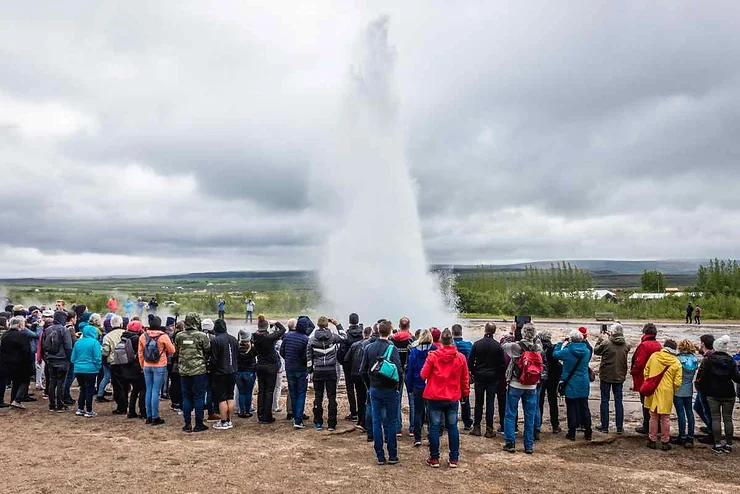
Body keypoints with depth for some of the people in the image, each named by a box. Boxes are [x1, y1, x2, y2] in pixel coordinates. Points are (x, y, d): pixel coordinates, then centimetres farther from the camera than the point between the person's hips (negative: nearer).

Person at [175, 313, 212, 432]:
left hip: (183, 371, 4)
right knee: (199, 397, 4)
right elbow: (209, 352, -4)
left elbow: (176, 352, 11)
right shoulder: (202, 336, -11)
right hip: (199, 371, -4)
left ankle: (187, 424, 14)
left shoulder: (179, 336, 1)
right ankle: (199, 424, 8)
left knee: (186, 397, 11)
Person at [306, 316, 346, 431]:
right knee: (332, 397, 4)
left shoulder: (312, 340, -2)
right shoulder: (333, 337, -5)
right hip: (331, 371, -1)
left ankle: (318, 423, 11)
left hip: (318, 371, 1)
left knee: (318, 397, 9)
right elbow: (343, 337, 15)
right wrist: (337, 325, 18)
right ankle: (332, 424, 5)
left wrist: (310, 369, 14)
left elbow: (308, 356, 3)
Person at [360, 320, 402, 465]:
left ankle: (380, 456, 12)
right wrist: (397, 384, -4)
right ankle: (392, 456, 11)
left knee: (376, 421, 9)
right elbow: (398, 370, -21)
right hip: (390, 390, -3)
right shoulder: (392, 348, -13)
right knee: (391, 422, 7)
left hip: (374, 389, 3)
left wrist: (370, 385, 12)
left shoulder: (369, 347, 1)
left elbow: (363, 371, 2)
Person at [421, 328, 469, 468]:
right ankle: (454, 459, 16)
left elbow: (423, 375, -5)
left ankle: (434, 458, 13)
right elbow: (465, 379, 5)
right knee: (452, 427, 12)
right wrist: (465, 393, 19)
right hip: (453, 398, 2)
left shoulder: (433, 356, -11)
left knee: (434, 427, 7)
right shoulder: (461, 357, -3)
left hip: (435, 397, -2)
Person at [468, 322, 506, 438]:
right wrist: (500, 376, 10)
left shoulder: (477, 344, -6)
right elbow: (502, 363, -3)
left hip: (479, 377, 0)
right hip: (493, 378, 0)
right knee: (490, 403, 3)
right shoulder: (498, 346, -7)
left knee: (478, 403, 9)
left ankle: (476, 427, 12)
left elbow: (470, 361, -3)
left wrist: (474, 373, 11)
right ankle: (489, 430, 5)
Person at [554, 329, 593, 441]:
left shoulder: (566, 351, -16)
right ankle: (588, 433, 20)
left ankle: (572, 433, 9)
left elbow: (555, 354, 1)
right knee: (584, 408, 13)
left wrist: (561, 343, 11)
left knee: (571, 409, 4)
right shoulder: (586, 351, -6)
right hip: (584, 386, 3)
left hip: (571, 385, -3)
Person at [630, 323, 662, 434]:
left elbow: (639, 363, -22)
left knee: (646, 404, 2)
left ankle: (647, 427, 8)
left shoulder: (644, 345, -19)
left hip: (644, 379, -7)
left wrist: (633, 371, -5)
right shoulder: (658, 345, 5)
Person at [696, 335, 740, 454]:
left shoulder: (708, 361, -8)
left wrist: (702, 390, 8)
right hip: (728, 394, 1)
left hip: (712, 394, -1)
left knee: (716, 418, 4)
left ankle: (718, 445, 2)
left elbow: (701, 377, -7)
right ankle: (728, 445, 13)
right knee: (727, 418, 9)